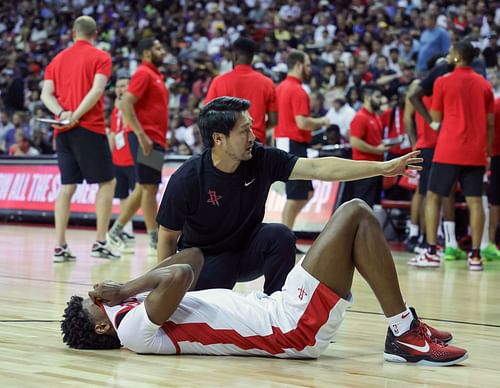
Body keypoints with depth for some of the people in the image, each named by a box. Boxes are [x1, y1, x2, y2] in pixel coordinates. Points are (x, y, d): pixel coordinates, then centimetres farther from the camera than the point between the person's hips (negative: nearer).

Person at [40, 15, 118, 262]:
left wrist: (62, 113, -8)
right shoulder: (100, 57, 2)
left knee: (67, 186, 7)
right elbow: (96, 90, -14)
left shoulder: (58, 59, 16)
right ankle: (100, 243, -3)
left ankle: (60, 246, 1)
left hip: (62, 131, 5)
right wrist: (76, 116, -15)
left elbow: (46, 94, 5)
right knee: (106, 182, 4)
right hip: (90, 129, -5)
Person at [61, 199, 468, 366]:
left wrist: (128, 288, 7)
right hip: (295, 326, -10)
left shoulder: (131, 310, 12)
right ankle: (403, 334, -6)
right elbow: (181, 274, -32)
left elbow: (194, 257, 16)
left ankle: (403, 328, 18)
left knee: (356, 219, 18)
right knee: (356, 214, -9)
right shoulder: (135, 327, -16)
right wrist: (126, 291, -15)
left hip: (279, 312, 10)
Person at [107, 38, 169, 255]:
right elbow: (126, 104, -19)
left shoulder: (155, 76, 19)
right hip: (146, 138, -10)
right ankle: (155, 241, -2)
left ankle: (116, 230, 19)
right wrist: (141, 135, -23)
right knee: (149, 187, -6)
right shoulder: (143, 74, -9)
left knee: (144, 188, 13)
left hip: (154, 139, 10)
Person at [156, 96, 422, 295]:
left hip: (248, 251, 3)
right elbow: (167, 237, -14)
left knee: (279, 235, -28)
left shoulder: (262, 160, -16)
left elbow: (319, 168, -20)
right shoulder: (186, 179, -25)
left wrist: (383, 168, -26)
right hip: (204, 260, -3)